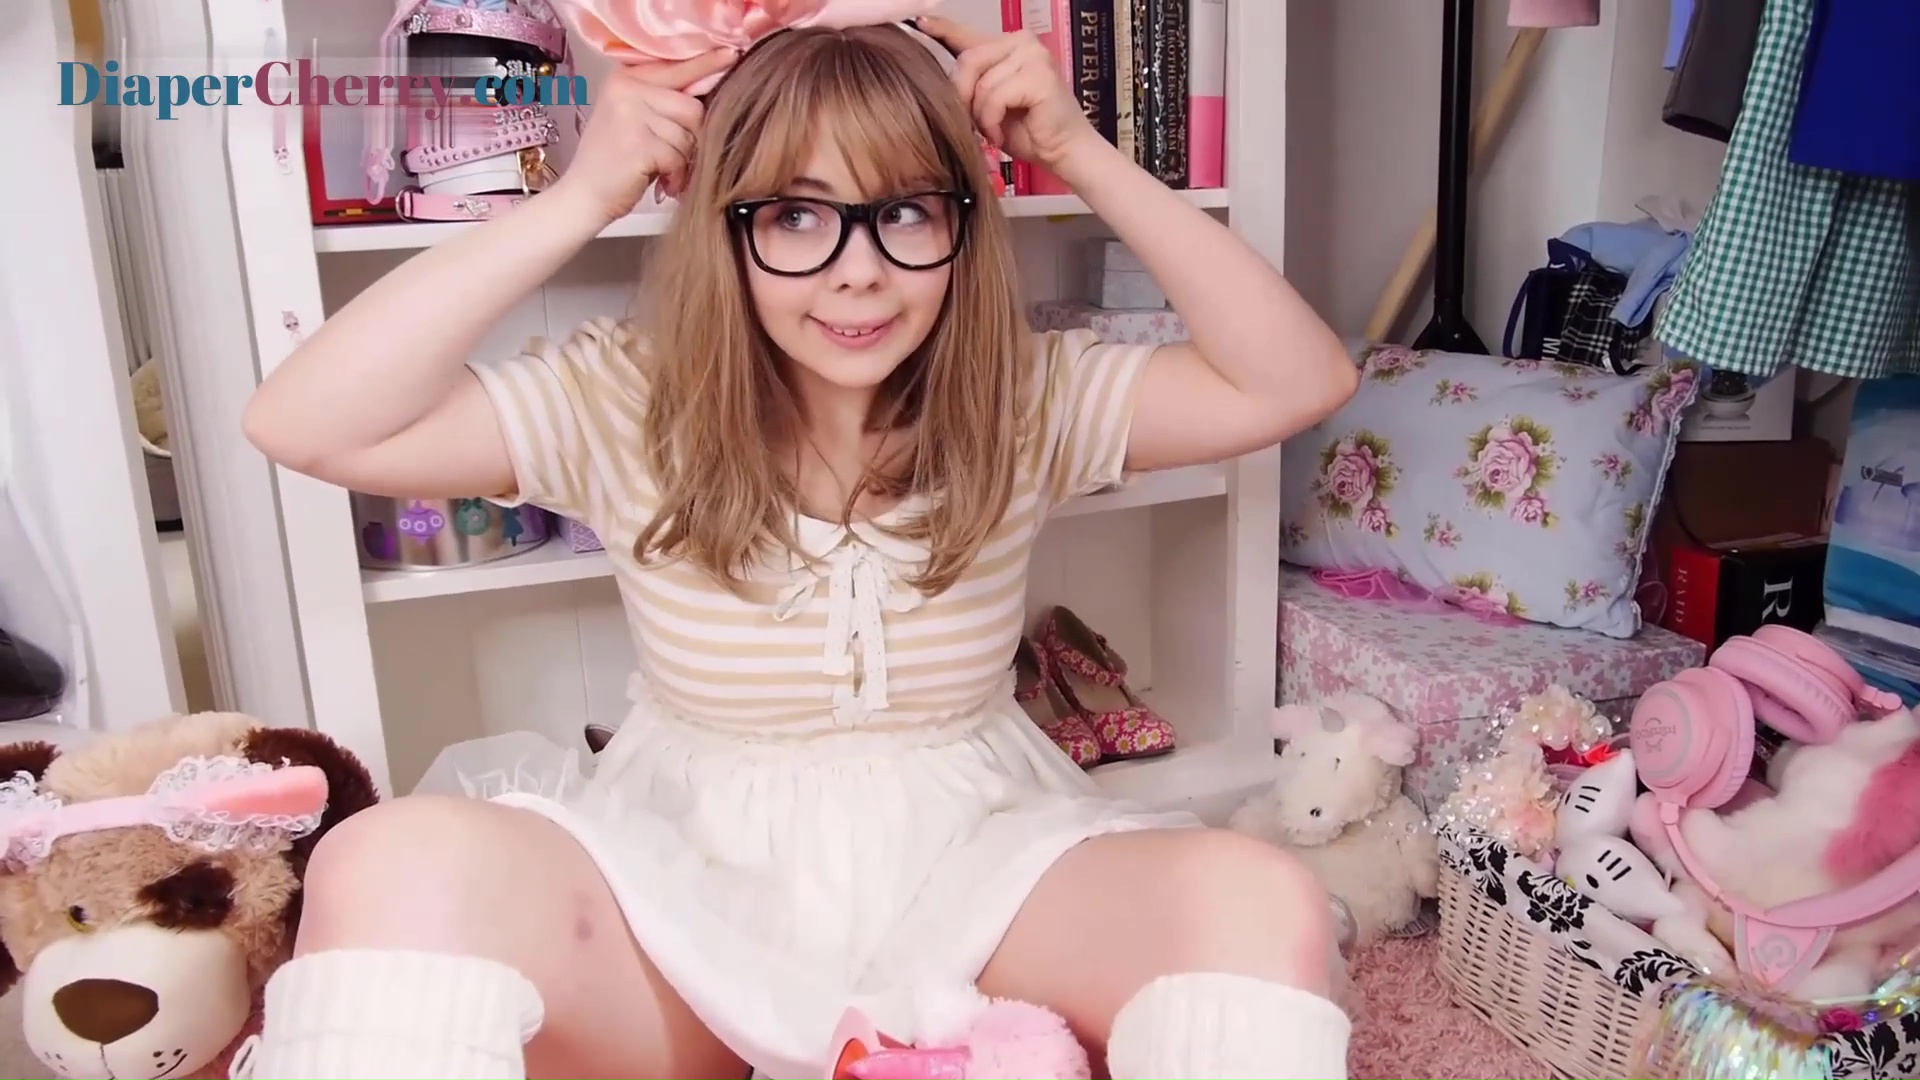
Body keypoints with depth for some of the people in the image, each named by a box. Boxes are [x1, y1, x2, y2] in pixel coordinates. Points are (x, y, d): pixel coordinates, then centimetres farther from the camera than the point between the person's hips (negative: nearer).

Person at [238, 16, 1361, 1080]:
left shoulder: (1023, 399, -4)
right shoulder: (628, 400, -8)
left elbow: (1301, 381, -10)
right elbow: (306, 426, -18)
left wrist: (1082, 155, -15)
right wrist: (584, 198, -21)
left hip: (971, 859, 1)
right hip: (693, 875, 0)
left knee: (1262, 904, -28)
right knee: (390, 870, -30)